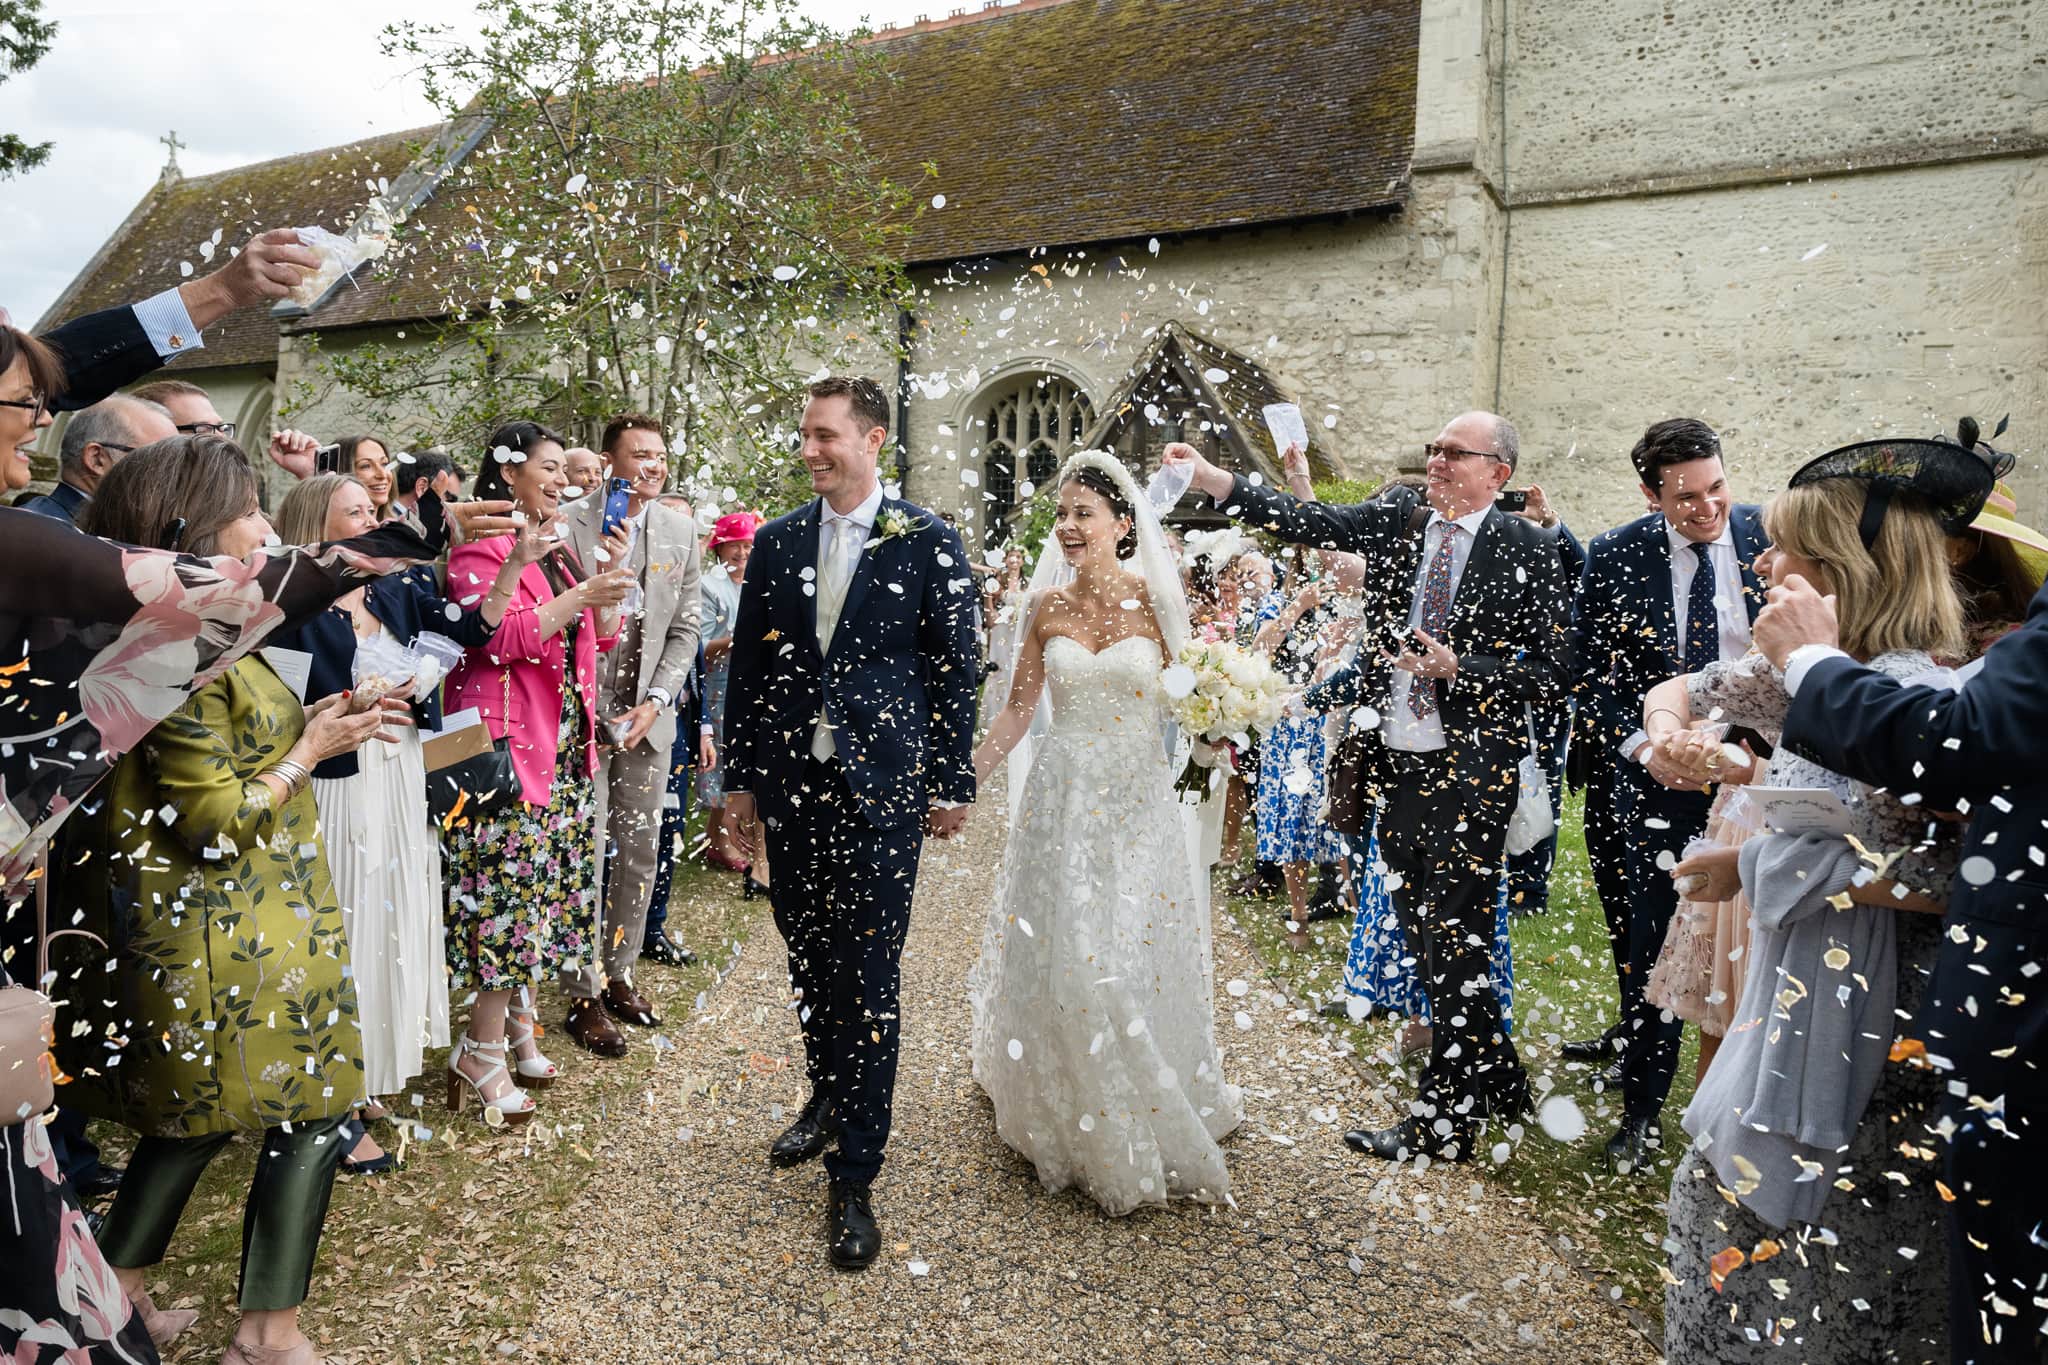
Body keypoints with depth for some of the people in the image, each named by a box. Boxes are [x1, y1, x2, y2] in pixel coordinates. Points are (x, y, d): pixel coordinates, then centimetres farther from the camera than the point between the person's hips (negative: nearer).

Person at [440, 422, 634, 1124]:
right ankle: (481, 1053, 7)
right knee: (510, 888, -6)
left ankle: (519, 1019, 26)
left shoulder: (555, 549, 18)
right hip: (508, 744, -8)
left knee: (544, 887, 12)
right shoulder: (480, 546, -7)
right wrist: (578, 595, -22)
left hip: (565, 743, 8)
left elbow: (602, 638, 16)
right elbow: (497, 637, -18)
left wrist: (613, 573, 2)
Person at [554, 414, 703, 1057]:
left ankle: (619, 974, 28)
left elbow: (684, 628, 6)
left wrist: (655, 703, -1)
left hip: (649, 715, 5)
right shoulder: (568, 523, -9)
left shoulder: (680, 530, 5)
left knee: (640, 852, 11)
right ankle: (584, 995, 14)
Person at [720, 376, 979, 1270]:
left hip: (883, 789, -4)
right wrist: (739, 778, 9)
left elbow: (956, 668, -1)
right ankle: (828, 1097, 40)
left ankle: (855, 1179, 10)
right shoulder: (776, 544, 8)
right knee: (809, 959, 16)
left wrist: (952, 783, -2)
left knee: (868, 978, -1)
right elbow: (747, 668, 10)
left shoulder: (928, 543, -3)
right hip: (790, 785, 4)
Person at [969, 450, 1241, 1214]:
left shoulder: (1154, 601, -2)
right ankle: (1068, 1120, 25)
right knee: (1059, 958, 2)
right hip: (1062, 800, 2)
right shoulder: (1047, 607, 4)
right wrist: (962, 779, 2)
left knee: (1133, 961, 2)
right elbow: (1017, 711, 7)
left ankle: (1146, 1127, 26)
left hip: (1137, 803, -1)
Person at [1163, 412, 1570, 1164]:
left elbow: (1550, 674, -8)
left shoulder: (1526, 550, -7)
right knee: (1427, 938, 16)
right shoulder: (1397, 521, 7)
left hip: (1472, 771, -6)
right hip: (1399, 763, 6)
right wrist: (1212, 479, -11)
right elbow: (1307, 522, -2)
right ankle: (1497, 1082, 36)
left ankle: (1439, 1123, 15)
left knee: (1453, 944, 1)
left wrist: (1456, 668, -19)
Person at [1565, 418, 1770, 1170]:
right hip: (1659, 766, -1)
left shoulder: (1773, 536, -3)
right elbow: (1591, 672, -2)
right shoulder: (1615, 557, -6)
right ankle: (1643, 1106, 20)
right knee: (1652, 935, 3)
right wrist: (1642, 747, -14)